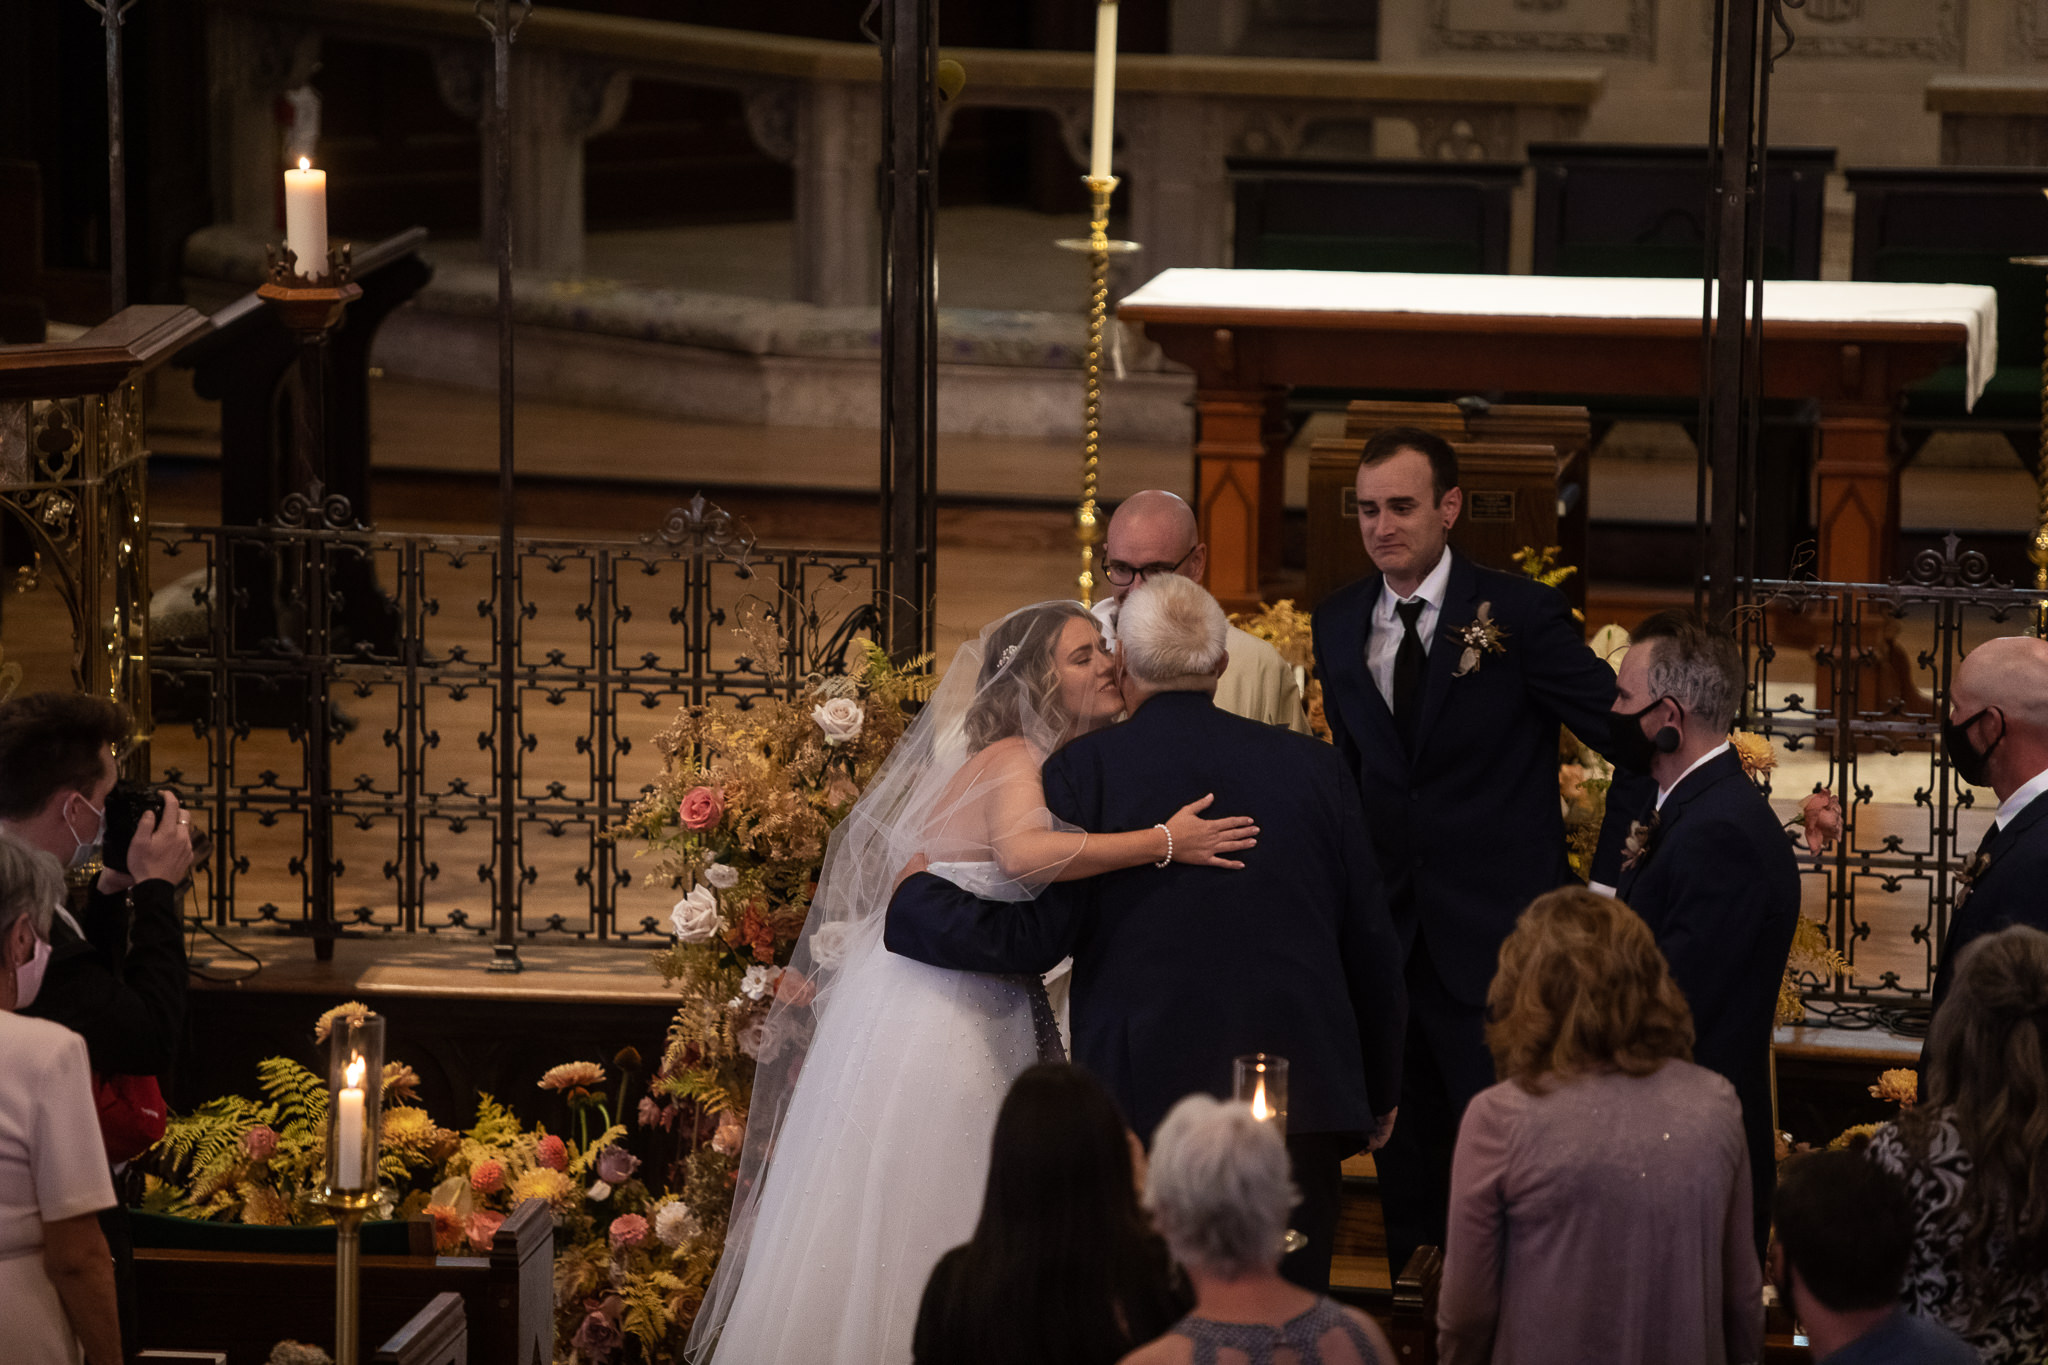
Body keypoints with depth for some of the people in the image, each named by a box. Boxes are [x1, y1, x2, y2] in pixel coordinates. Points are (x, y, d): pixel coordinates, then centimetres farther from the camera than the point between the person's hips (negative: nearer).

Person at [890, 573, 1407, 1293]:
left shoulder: (1085, 769, -2)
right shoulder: (1313, 767, 8)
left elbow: (1030, 936, -6)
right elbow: (1372, 945, 11)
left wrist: (914, 897, 10)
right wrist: (1380, 1093, 22)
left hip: (1145, 1097, -2)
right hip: (1304, 1097, 2)